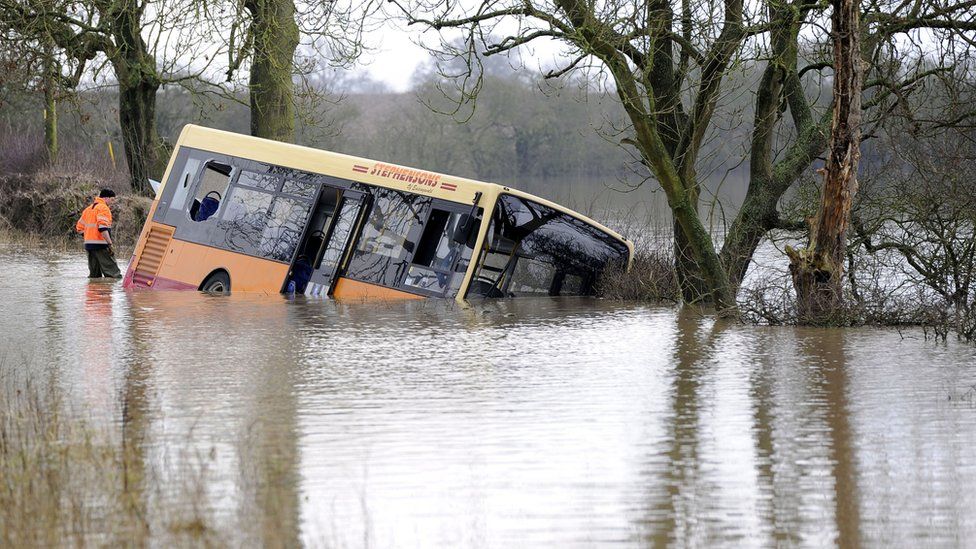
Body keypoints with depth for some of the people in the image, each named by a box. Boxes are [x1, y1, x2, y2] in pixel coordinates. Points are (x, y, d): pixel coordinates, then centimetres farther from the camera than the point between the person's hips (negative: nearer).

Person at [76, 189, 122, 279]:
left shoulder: (88, 209, 20)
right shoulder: (103, 208, -8)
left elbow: (79, 228, 22)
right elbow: (103, 228, -22)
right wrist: (110, 243, -23)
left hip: (88, 244, 9)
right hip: (101, 244, -9)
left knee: (94, 275, 12)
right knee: (114, 274, -11)